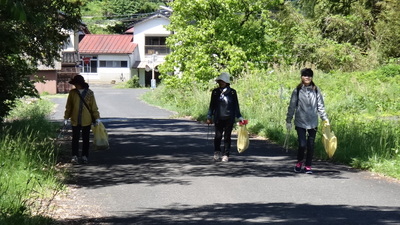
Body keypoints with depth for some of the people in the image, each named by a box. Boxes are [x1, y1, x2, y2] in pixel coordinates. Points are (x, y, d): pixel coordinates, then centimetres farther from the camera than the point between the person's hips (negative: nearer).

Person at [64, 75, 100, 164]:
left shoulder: (89, 93, -1)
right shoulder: (72, 93, 1)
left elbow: (93, 106, 3)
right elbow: (68, 106, 8)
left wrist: (96, 117, 0)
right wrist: (66, 117, 6)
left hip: (86, 120, 0)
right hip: (75, 120, 0)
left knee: (86, 139, 8)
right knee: (75, 138, -1)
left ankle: (85, 156, 18)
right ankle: (75, 156, 3)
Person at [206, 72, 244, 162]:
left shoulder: (232, 92, 3)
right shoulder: (215, 92, 5)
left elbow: (236, 105, 8)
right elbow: (212, 105, 11)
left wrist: (239, 117, 7)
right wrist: (209, 116, 8)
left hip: (229, 118, 0)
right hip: (218, 118, 0)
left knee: (227, 137, 3)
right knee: (218, 136, -6)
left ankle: (225, 155, 11)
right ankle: (217, 152, 12)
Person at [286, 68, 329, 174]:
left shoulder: (316, 90, 5)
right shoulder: (297, 91, 0)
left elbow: (320, 106, 9)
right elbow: (292, 106, 5)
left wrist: (325, 118, 2)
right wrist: (288, 120, 4)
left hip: (313, 123, 2)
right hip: (300, 122, -2)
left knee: (311, 145, 5)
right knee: (302, 144, -8)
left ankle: (308, 166, 17)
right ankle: (299, 162, 18)